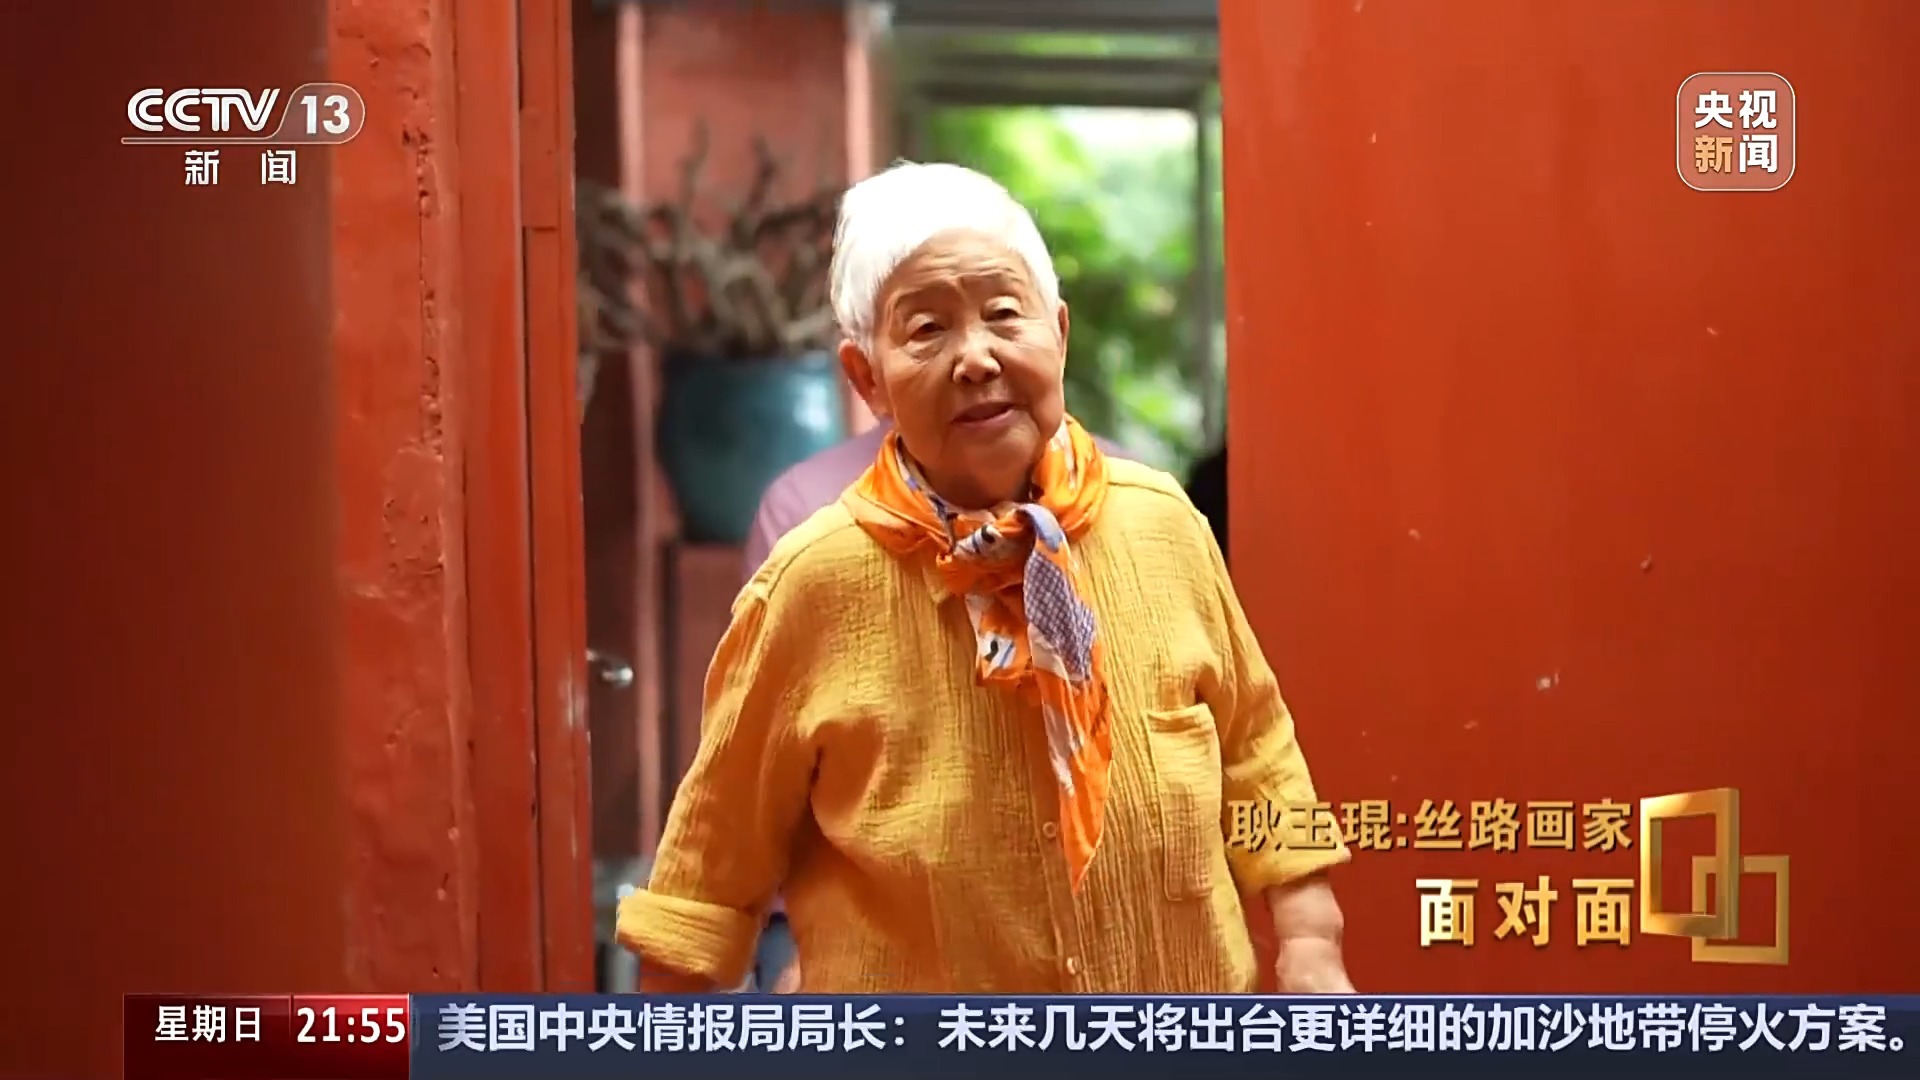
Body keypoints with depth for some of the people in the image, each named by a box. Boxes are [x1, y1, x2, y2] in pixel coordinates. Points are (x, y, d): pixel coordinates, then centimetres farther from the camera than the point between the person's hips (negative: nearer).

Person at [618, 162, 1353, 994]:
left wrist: (1310, 948, 0)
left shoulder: (1163, 525, -8)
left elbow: (1253, 758, 4)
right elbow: (719, 849, -7)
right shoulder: (816, 583, -17)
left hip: (1188, 985, 3)